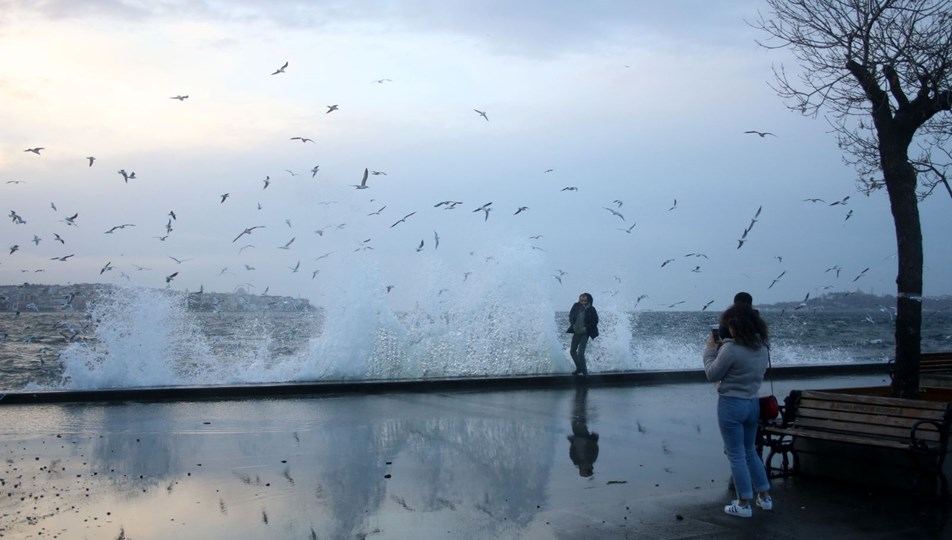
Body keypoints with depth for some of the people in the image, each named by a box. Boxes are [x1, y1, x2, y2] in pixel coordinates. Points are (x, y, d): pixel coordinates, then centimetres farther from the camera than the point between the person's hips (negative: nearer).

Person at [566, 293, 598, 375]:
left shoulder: (591, 310, -15)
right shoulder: (576, 306, -5)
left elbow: (595, 321, -9)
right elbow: (571, 315, 11)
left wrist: (586, 327, -14)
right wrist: (572, 324, 0)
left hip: (584, 333, -6)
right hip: (576, 332, 6)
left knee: (580, 353, -12)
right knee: (572, 351, 14)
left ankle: (584, 370, 5)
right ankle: (579, 368, 31)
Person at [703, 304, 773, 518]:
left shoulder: (731, 348, -21)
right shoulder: (761, 347, 3)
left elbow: (712, 374, -11)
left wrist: (710, 349, 3)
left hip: (731, 405, -7)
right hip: (752, 403, 7)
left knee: (736, 455, 3)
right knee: (750, 452, 22)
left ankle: (743, 504, 10)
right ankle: (765, 496, 27)